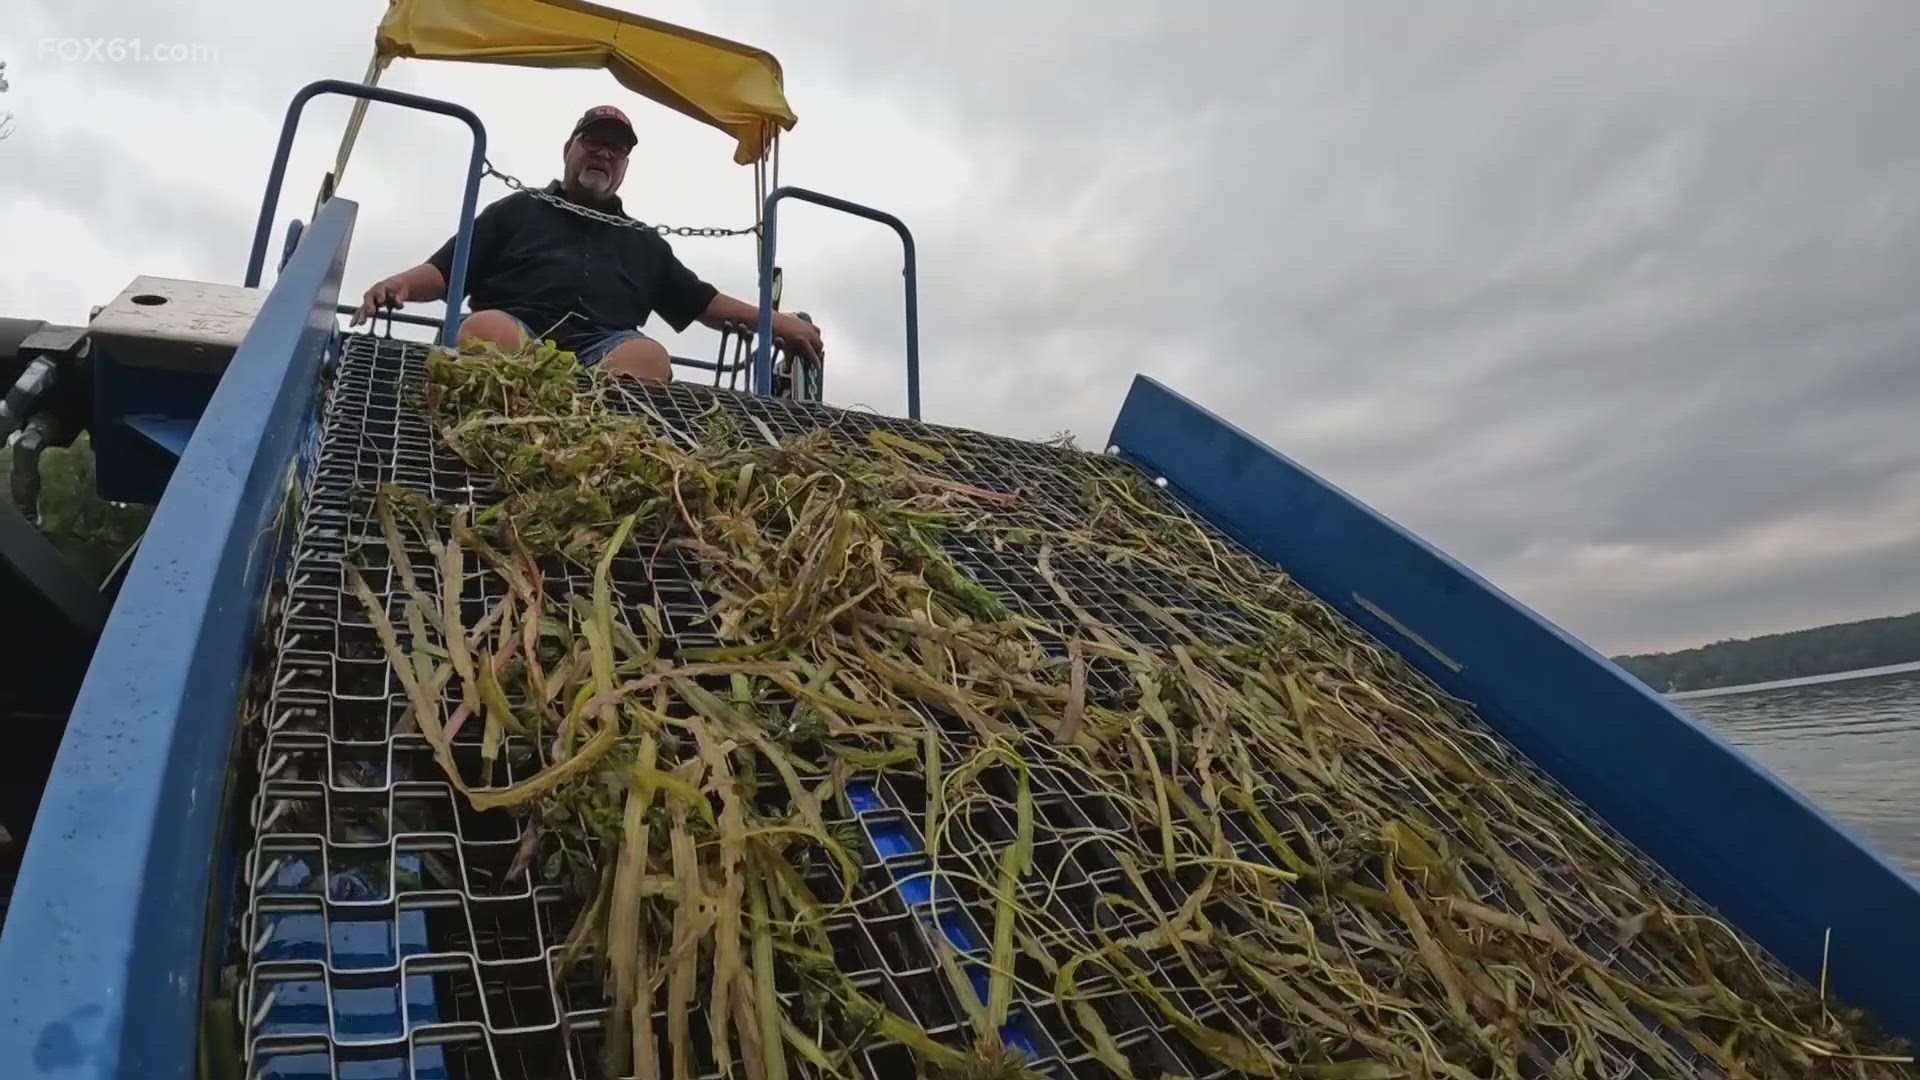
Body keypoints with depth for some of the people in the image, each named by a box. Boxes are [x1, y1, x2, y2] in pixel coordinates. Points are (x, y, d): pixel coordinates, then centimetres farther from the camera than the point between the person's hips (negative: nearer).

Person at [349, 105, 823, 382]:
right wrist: (401, 282, -2)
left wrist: (776, 322, 17)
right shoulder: (516, 211, 29)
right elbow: (444, 272, 21)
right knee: (488, 327, -38)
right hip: (515, 332, -1)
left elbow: (703, 301, 31)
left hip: (604, 350, 1)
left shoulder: (645, 243, 35)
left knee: (647, 353, -36)